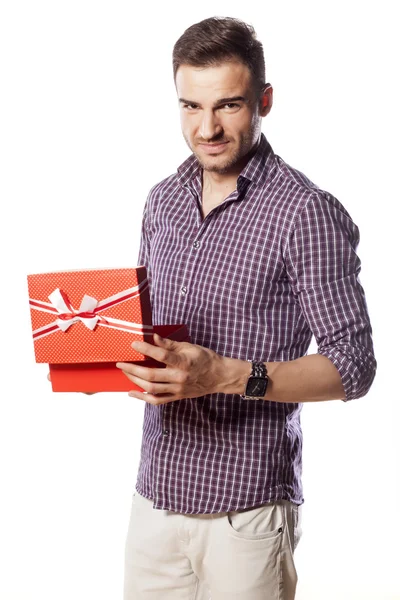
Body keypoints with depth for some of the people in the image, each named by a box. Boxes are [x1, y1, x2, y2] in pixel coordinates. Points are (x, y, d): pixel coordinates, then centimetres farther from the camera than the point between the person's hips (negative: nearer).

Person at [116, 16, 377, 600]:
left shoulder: (307, 212, -12)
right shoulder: (163, 199, 9)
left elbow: (353, 366, -14)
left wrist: (227, 376, -25)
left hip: (245, 508, -6)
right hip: (155, 491, 6)